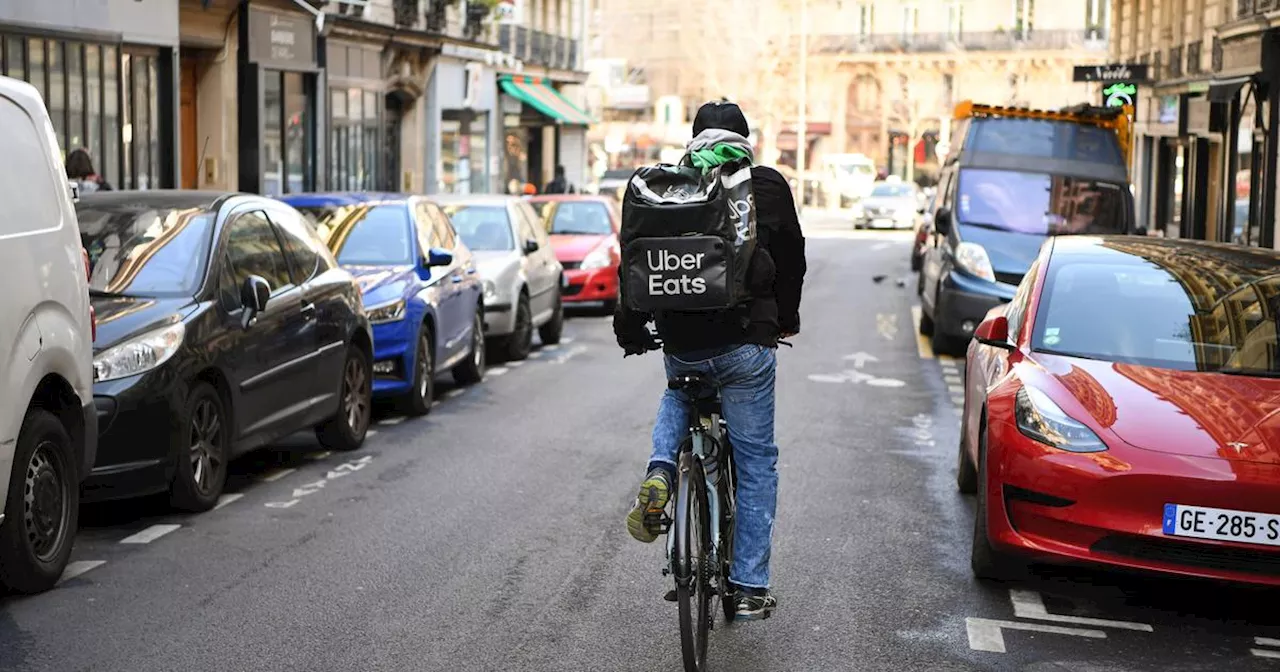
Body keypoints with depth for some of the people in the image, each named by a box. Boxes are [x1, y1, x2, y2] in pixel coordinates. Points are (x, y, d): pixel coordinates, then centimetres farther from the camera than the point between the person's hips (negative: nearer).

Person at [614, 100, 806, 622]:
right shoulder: (767, 186, 3)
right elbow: (791, 261, 13)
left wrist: (630, 329, 22)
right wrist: (786, 321, 29)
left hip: (680, 344, 2)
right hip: (745, 344, -2)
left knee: (678, 396, 36)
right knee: (756, 462, 10)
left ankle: (660, 471, 7)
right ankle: (750, 588, 11)